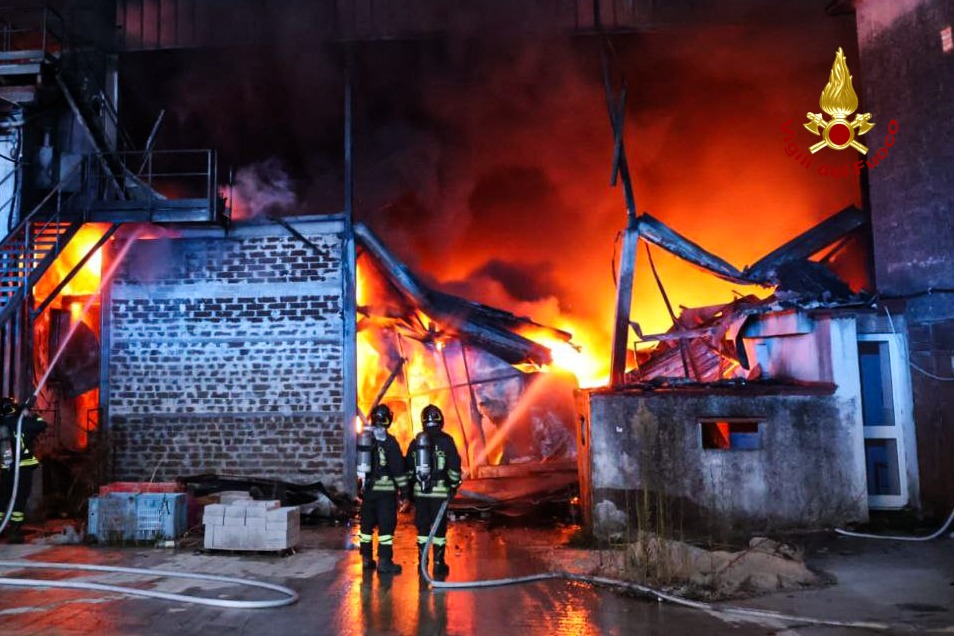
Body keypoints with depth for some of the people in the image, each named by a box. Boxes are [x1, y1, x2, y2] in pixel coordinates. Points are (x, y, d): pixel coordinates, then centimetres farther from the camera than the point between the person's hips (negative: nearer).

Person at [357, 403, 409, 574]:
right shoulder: (389, 441, -10)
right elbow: (398, 469, -11)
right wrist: (404, 493, -6)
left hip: (366, 488, 5)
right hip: (385, 489, -5)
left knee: (367, 524, 15)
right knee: (386, 525, -1)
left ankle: (366, 559, 22)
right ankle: (384, 562, -3)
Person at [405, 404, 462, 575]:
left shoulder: (415, 442, 8)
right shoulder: (446, 441, -5)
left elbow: (408, 469, 12)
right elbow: (454, 466, -8)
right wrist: (454, 486, 4)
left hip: (420, 491, 4)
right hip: (440, 491, -4)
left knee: (422, 527, 11)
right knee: (439, 528, 3)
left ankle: (422, 562, 16)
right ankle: (438, 563, 6)